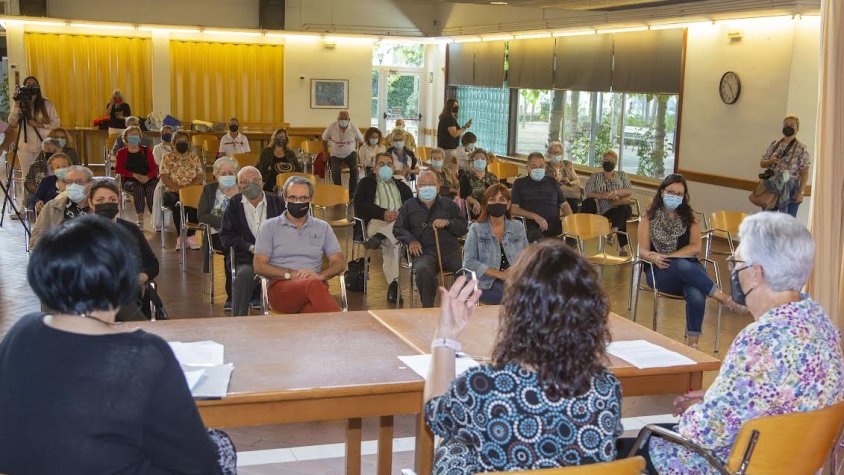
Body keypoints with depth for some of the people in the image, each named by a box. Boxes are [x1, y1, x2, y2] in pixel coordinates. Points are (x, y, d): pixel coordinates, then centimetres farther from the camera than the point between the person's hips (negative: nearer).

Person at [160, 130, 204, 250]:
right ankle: (181, 236, -29)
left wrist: (187, 187, -12)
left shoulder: (195, 158, 15)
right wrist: (179, 188, -16)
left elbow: (201, 177, 6)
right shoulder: (168, 158, 8)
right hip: (172, 191, -2)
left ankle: (191, 236, -28)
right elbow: (164, 177, -2)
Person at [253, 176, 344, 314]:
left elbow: (339, 262, 14)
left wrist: (320, 275, -8)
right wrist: (291, 274, -10)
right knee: (313, 285, -39)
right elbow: (259, 266, 6)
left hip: (315, 285, 2)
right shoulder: (269, 227, 15)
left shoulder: (323, 228, 21)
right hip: (280, 288, -1)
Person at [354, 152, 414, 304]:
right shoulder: (366, 183, 22)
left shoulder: (402, 186, 32)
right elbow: (360, 206, 5)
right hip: (376, 222, -3)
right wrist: (383, 213, -11)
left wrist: (400, 214, -9)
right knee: (390, 243, -37)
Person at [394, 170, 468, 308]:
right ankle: (427, 307, -20)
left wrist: (448, 223, -4)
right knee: (423, 269, -37)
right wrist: (411, 240, -1)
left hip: (450, 250, 1)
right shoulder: (409, 206, 21)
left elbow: (464, 227, 16)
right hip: (424, 252, -1)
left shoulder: (449, 204, 22)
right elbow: (398, 228, 19)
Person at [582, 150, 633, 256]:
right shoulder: (595, 177, 18)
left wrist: (614, 192, -13)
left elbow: (629, 191, 5)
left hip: (618, 209, 0)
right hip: (602, 210, 0)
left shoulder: (621, 175, 21)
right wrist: (605, 195, -15)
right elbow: (588, 192, 0)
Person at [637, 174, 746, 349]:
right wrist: (655, 257, -21)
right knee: (683, 266, -38)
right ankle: (725, 299, -36)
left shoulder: (689, 216, 12)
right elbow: (643, 251, 2)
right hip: (660, 271, -1)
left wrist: (669, 256, -11)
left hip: (689, 267, 1)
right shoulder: (649, 217, 9)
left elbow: (695, 248, 2)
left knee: (697, 296, -34)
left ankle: (693, 343, -32)